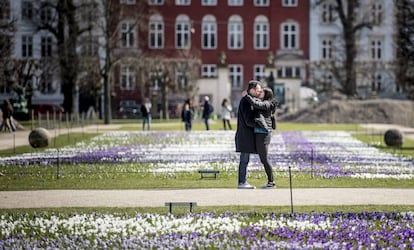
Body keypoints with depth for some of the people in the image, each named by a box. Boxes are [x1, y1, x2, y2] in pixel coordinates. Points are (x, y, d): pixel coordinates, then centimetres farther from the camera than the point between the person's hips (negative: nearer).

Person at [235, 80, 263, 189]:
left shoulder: (249, 100, 16)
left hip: (247, 135, 10)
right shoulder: (245, 101, -16)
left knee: (245, 159, 11)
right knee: (244, 159, -6)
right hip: (245, 134, -10)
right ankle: (241, 183, -4)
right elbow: (248, 121, -19)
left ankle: (243, 182, 15)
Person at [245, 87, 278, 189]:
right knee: (263, 159, 12)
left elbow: (255, 103, -25)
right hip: (260, 133, 10)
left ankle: (271, 182, -2)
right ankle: (270, 181, 16)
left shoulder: (266, 104, -10)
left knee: (264, 159, -6)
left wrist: (246, 95, -14)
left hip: (262, 133, -10)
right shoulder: (263, 103, 17)